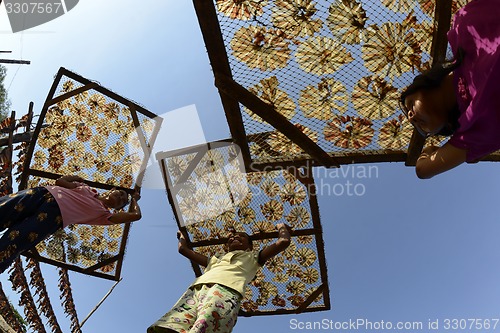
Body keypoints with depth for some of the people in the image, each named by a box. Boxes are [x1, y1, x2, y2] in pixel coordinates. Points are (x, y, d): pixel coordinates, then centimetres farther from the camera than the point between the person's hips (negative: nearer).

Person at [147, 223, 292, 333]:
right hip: (195, 289, 4)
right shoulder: (215, 259, 45)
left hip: (225, 289, -4)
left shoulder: (252, 257, 34)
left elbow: (283, 242, 27)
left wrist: (282, 227, 45)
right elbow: (184, 249, 54)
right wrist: (182, 235, 72)